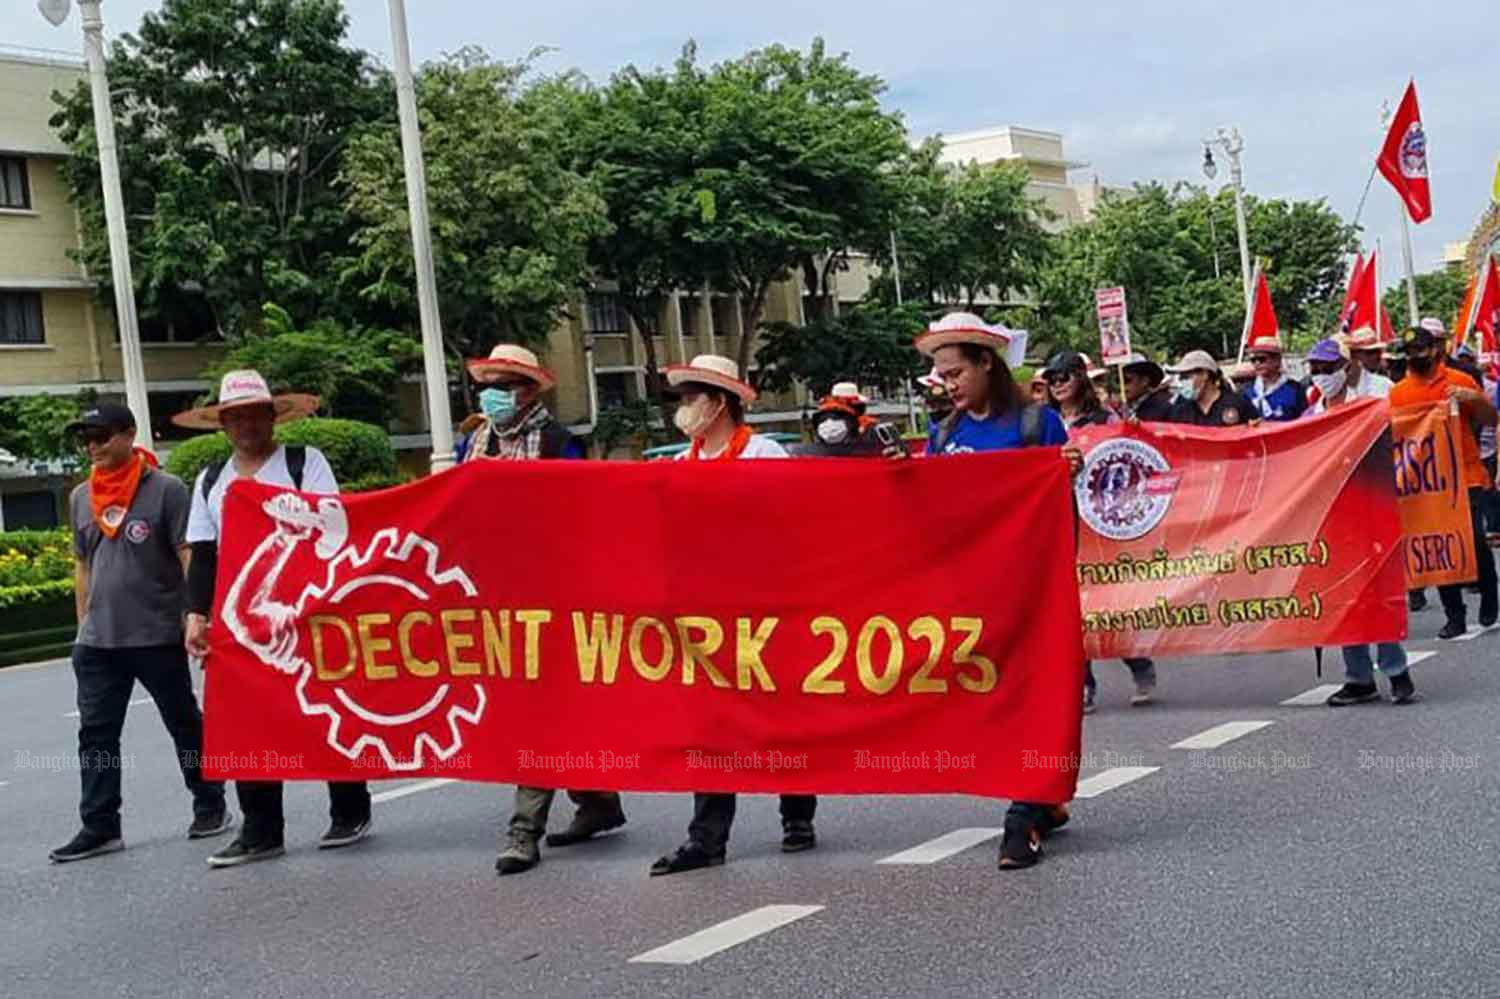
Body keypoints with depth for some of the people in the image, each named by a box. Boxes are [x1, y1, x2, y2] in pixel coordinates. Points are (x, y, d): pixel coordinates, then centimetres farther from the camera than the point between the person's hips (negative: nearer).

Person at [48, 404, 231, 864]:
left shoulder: (165, 490, -7)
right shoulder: (80, 497, 11)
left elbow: (191, 558, -10)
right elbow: (83, 565, 17)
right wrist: (84, 627, 14)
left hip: (158, 637, -5)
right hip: (97, 643, 5)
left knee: (186, 725, 8)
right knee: (95, 734, 2)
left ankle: (211, 807, 21)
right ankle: (99, 827, 6)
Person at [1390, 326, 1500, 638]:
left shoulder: (1459, 381, 0)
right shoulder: (1398, 392, 5)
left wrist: (1475, 398, -14)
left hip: (1465, 475, -2)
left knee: (1474, 540, -7)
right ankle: (1455, 615, 13)